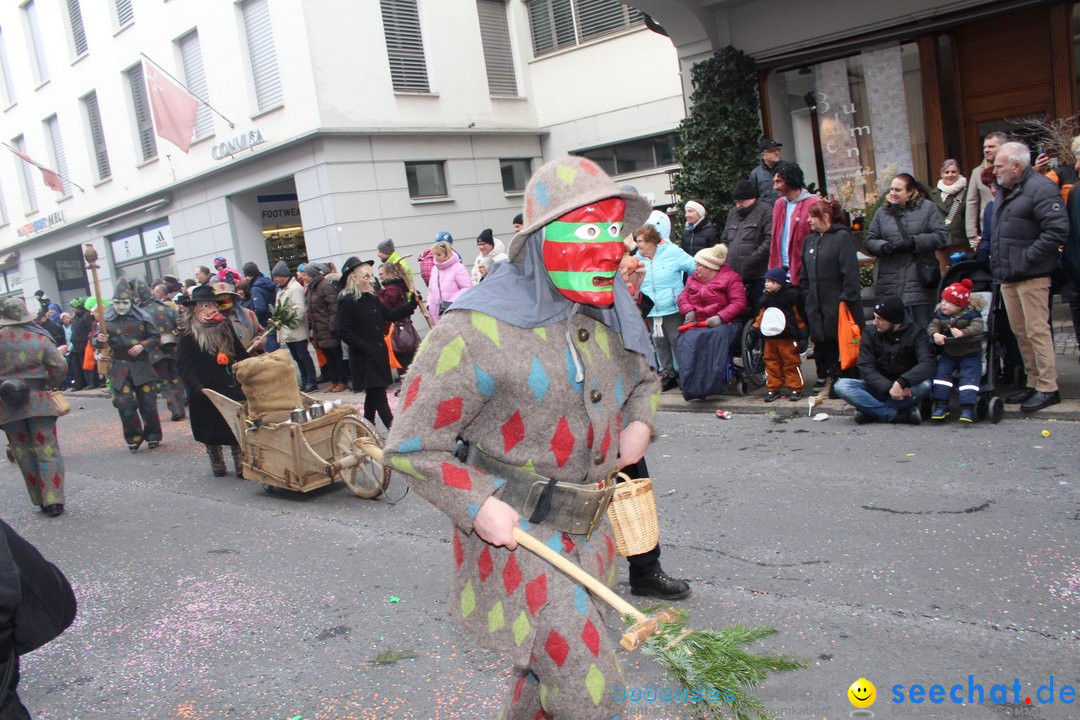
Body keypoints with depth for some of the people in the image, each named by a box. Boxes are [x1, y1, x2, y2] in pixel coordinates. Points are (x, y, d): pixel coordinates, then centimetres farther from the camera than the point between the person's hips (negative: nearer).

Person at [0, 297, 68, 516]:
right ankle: (53, 500, -5)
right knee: (47, 452, 2)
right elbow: (59, 367, -7)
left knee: (24, 454, 13)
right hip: (37, 401, -1)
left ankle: (41, 500, 17)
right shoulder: (41, 339, -6)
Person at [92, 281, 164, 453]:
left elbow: (156, 337, 5)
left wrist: (142, 346, -11)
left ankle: (153, 435, 20)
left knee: (148, 402, 4)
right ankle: (134, 438, 10)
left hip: (142, 365, 0)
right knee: (125, 404, -5)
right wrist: (99, 340, -15)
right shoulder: (106, 319, 0)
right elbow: (95, 341, 8)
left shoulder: (142, 317, -2)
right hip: (119, 367, 0)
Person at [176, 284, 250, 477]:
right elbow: (184, 365, -11)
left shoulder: (225, 326, 7)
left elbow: (240, 353, 13)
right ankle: (217, 466, 24)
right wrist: (197, 387, -22)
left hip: (231, 387, 3)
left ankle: (241, 466, 8)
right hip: (206, 390, -2)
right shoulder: (188, 334, -6)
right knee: (211, 431, 8)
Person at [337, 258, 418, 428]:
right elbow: (344, 332, -16)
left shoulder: (372, 299, 11)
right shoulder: (346, 301, -12)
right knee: (379, 396, -8)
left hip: (378, 355, 8)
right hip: (364, 358, -8)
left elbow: (390, 315, 12)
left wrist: (412, 303, 1)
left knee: (373, 395, 15)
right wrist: (367, 349, -20)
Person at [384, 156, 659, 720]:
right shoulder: (477, 331, -20)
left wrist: (639, 423, 2)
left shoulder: (608, 315, 2)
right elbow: (411, 445, -15)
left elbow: (643, 378, 22)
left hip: (588, 529, 7)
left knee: (548, 666, 23)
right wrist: (478, 505, -25)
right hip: (513, 530, -7)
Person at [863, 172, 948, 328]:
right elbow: (869, 241, 9)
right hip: (889, 285, 2)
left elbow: (942, 235, -2)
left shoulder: (927, 207, 5)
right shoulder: (882, 212, 12)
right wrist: (885, 246, -12)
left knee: (923, 327, -1)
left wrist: (914, 242, -13)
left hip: (920, 282, -2)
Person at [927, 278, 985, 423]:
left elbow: (977, 327, -24)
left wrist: (963, 333, -40)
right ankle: (940, 405, -4)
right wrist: (935, 334, -30)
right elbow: (932, 326, -8)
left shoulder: (971, 313, -10)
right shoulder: (940, 314, 2)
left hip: (969, 354, -4)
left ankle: (967, 407, -17)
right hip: (947, 354, 4)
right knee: (941, 372, -8)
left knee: (969, 376, -15)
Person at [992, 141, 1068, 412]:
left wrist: (1028, 257, -20)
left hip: (1031, 276, -9)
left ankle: (1048, 388, 1)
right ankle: (1033, 382, 22)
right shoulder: (1003, 192, 17)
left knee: (1037, 331, -6)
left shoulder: (1041, 189, -12)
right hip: (1007, 275, 9)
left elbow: (1057, 229, -21)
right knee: (1020, 332, 13)